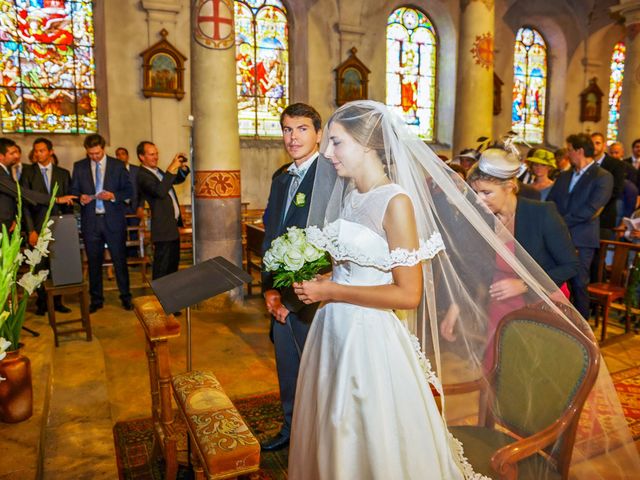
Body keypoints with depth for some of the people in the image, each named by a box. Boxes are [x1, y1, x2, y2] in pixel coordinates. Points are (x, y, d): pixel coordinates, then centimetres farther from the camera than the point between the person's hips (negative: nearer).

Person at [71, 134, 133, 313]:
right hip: (90, 220, 2)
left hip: (113, 220, -2)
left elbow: (128, 190, 3)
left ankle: (126, 297, 14)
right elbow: (74, 191, 10)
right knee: (94, 261, 9)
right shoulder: (79, 167, 8)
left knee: (120, 259, 2)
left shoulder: (118, 165, 4)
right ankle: (96, 299, 21)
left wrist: (114, 196, -15)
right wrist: (81, 198, -12)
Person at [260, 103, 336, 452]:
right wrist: (269, 288, 4)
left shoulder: (332, 175, -16)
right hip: (282, 296, 7)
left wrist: (293, 296, -16)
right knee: (287, 368, 21)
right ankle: (291, 429, 43)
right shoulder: (280, 180, 11)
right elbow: (269, 236, 13)